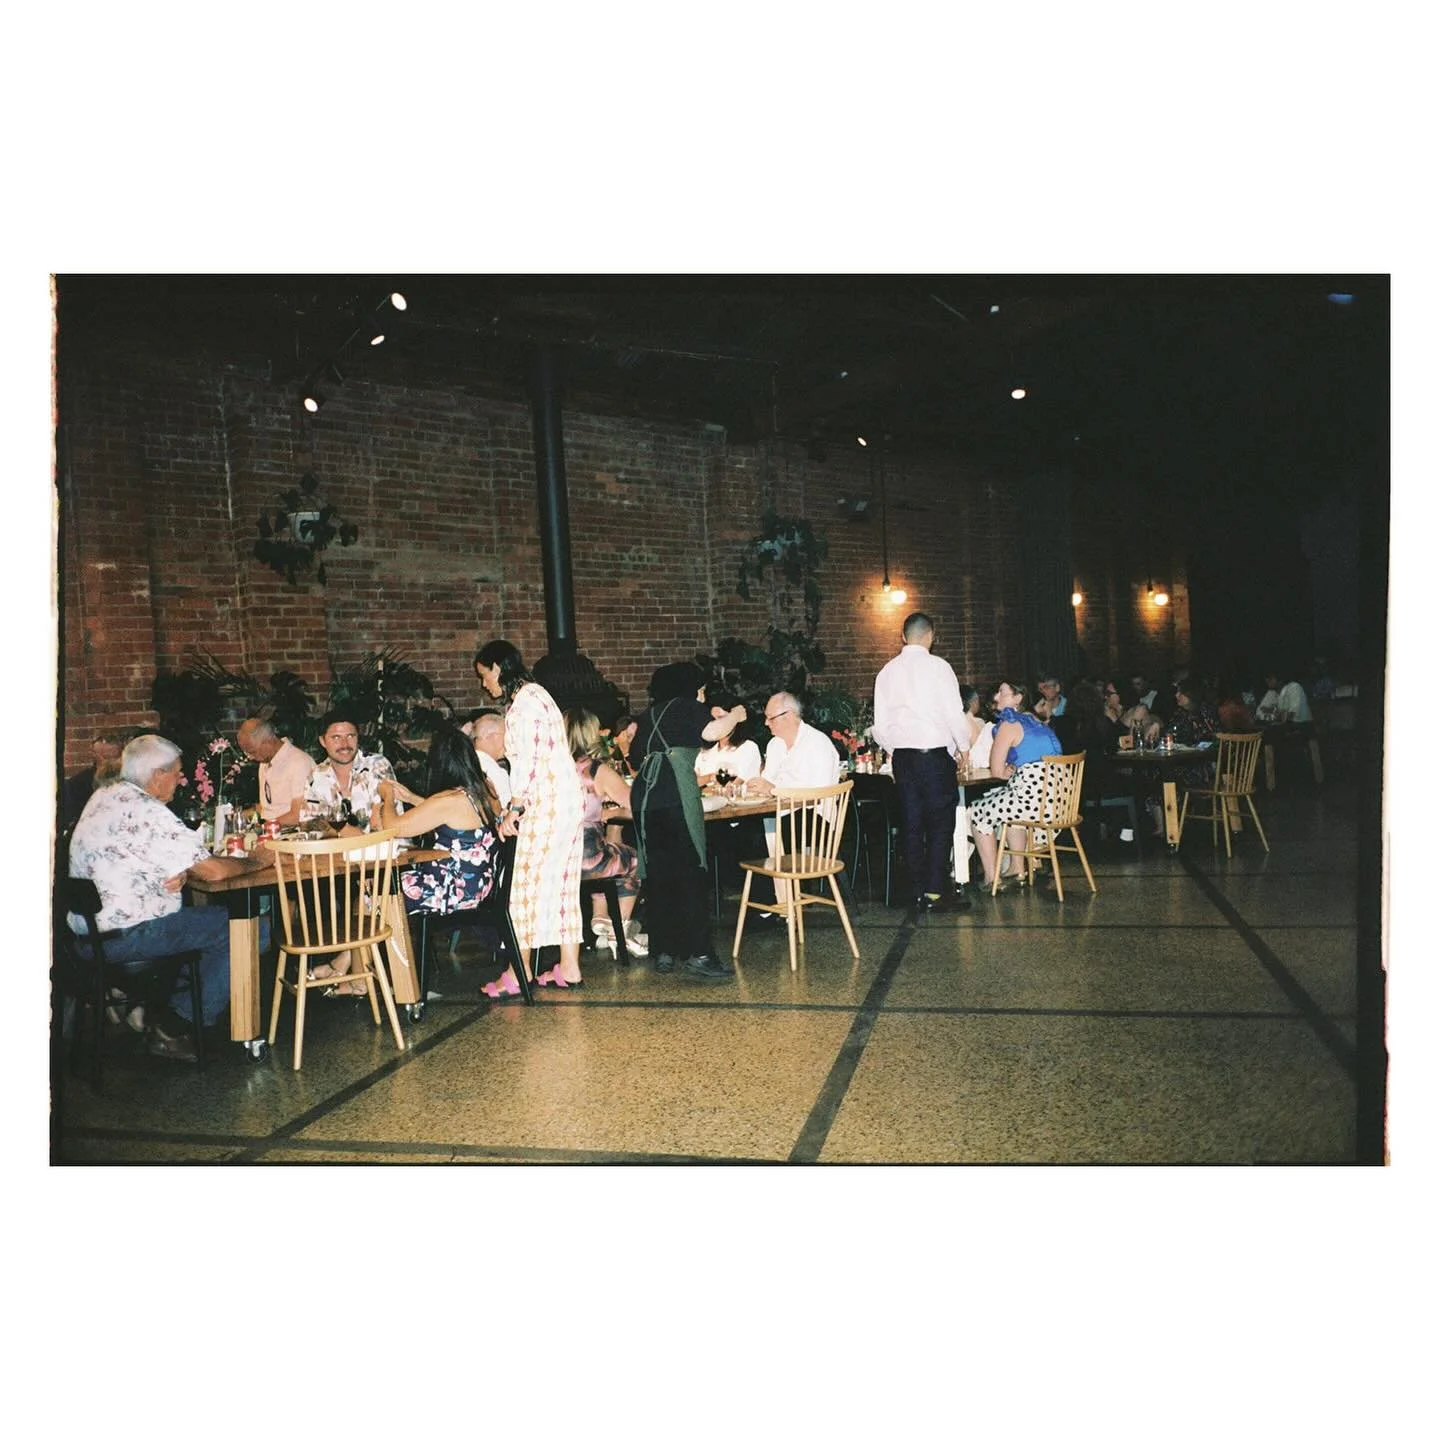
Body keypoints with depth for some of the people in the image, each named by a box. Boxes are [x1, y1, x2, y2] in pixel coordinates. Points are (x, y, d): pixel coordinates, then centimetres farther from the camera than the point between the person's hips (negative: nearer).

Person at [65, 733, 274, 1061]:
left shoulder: (104, 797, 10)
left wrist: (181, 872, -4)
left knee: (209, 914, 24)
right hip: (125, 936, -10)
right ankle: (174, 1027, 0)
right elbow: (213, 870, -22)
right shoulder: (147, 813, -20)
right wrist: (254, 861, -2)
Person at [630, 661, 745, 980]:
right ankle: (698, 954, -8)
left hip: (643, 796, 7)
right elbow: (712, 731, -9)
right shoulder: (686, 706, 9)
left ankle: (663, 952, 11)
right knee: (690, 873, -6)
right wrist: (735, 715, 11)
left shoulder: (648, 716, 28)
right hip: (675, 795, -7)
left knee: (657, 875, 8)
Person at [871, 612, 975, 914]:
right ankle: (936, 891, -1)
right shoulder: (936, 666, -7)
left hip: (902, 756, 5)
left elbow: (880, 724, 10)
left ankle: (919, 893, 13)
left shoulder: (887, 671, 9)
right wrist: (964, 745, 8)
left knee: (912, 824, 8)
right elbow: (955, 713, -8)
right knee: (941, 821, 0)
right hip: (935, 753, -5)